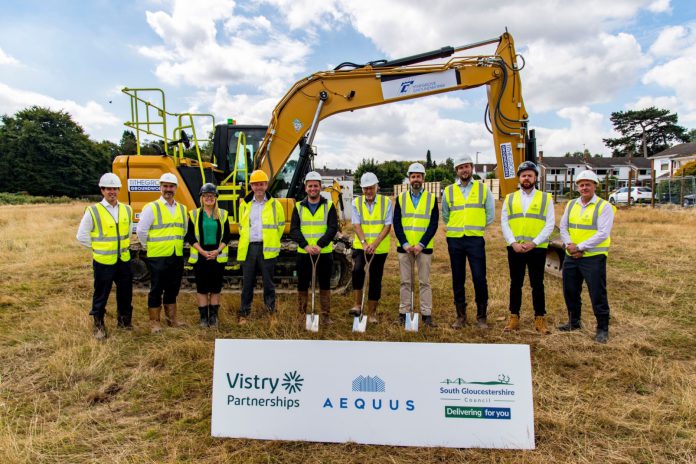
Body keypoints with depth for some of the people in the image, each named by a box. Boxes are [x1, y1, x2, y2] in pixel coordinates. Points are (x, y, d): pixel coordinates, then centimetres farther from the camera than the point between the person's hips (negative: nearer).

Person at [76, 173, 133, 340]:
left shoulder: (126, 210, 6)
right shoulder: (93, 211, -9)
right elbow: (82, 235, -4)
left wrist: (124, 245, 12)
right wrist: (99, 247, -2)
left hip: (124, 260, 4)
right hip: (103, 262, -4)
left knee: (126, 293, 15)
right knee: (101, 295, 6)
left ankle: (124, 320, 33)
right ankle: (99, 326, 21)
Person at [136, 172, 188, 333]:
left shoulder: (182, 209, 11)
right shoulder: (151, 208, -7)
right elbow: (141, 230, -8)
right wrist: (151, 247, -1)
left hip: (177, 256, 5)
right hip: (158, 257, -5)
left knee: (172, 289, 14)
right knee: (156, 290, 2)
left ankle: (172, 319, 26)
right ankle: (154, 322, 12)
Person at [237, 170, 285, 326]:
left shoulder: (274, 204, 3)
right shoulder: (244, 204, 10)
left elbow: (281, 225, 9)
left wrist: (273, 241, 8)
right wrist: (246, 242, 15)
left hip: (267, 249, -2)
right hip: (249, 248, 2)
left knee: (268, 282, 4)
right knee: (247, 283, 7)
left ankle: (272, 313, 15)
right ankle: (243, 314, 15)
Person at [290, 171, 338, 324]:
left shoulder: (329, 206, 3)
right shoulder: (299, 207, 7)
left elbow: (333, 228, -7)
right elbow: (294, 229, -3)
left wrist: (320, 245, -21)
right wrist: (305, 245, -19)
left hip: (324, 253, -1)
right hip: (303, 253, 1)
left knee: (325, 285, 7)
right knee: (302, 285, 8)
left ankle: (325, 315, 18)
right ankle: (301, 315, 21)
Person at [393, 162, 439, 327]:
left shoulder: (432, 199, 4)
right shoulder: (400, 198, 7)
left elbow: (434, 224, -2)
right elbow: (396, 223, 2)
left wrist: (422, 244, -12)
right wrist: (404, 244, -10)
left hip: (424, 247, -1)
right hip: (404, 247, 1)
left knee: (424, 282, 3)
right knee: (405, 282, 7)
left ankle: (427, 314, 9)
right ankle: (404, 313, 14)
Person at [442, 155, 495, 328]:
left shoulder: (483, 189, 5)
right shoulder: (449, 190, 8)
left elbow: (490, 214, 10)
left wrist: (477, 227, 9)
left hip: (475, 239, -2)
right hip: (454, 239, 2)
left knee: (480, 279, -5)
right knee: (457, 279, 6)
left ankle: (481, 316, 8)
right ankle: (461, 316, 16)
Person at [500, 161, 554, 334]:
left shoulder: (546, 198, 3)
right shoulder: (509, 198, 8)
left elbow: (550, 224, -3)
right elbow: (504, 223, 3)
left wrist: (533, 243, -13)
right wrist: (513, 243, -10)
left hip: (537, 248, -1)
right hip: (514, 248, 2)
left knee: (537, 284, 5)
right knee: (515, 283, 8)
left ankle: (540, 319, 16)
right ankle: (514, 318, 17)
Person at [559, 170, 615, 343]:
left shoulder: (604, 207, -7)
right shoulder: (571, 205, 11)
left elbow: (602, 234, -15)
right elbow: (563, 227, 7)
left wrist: (579, 247, -17)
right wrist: (569, 244, -11)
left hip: (593, 257, -6)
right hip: (571, 257, 6)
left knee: (597, 295, -1)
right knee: (570, 291, 15)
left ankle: (602, 329, 14)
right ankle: (574, 322, 33)